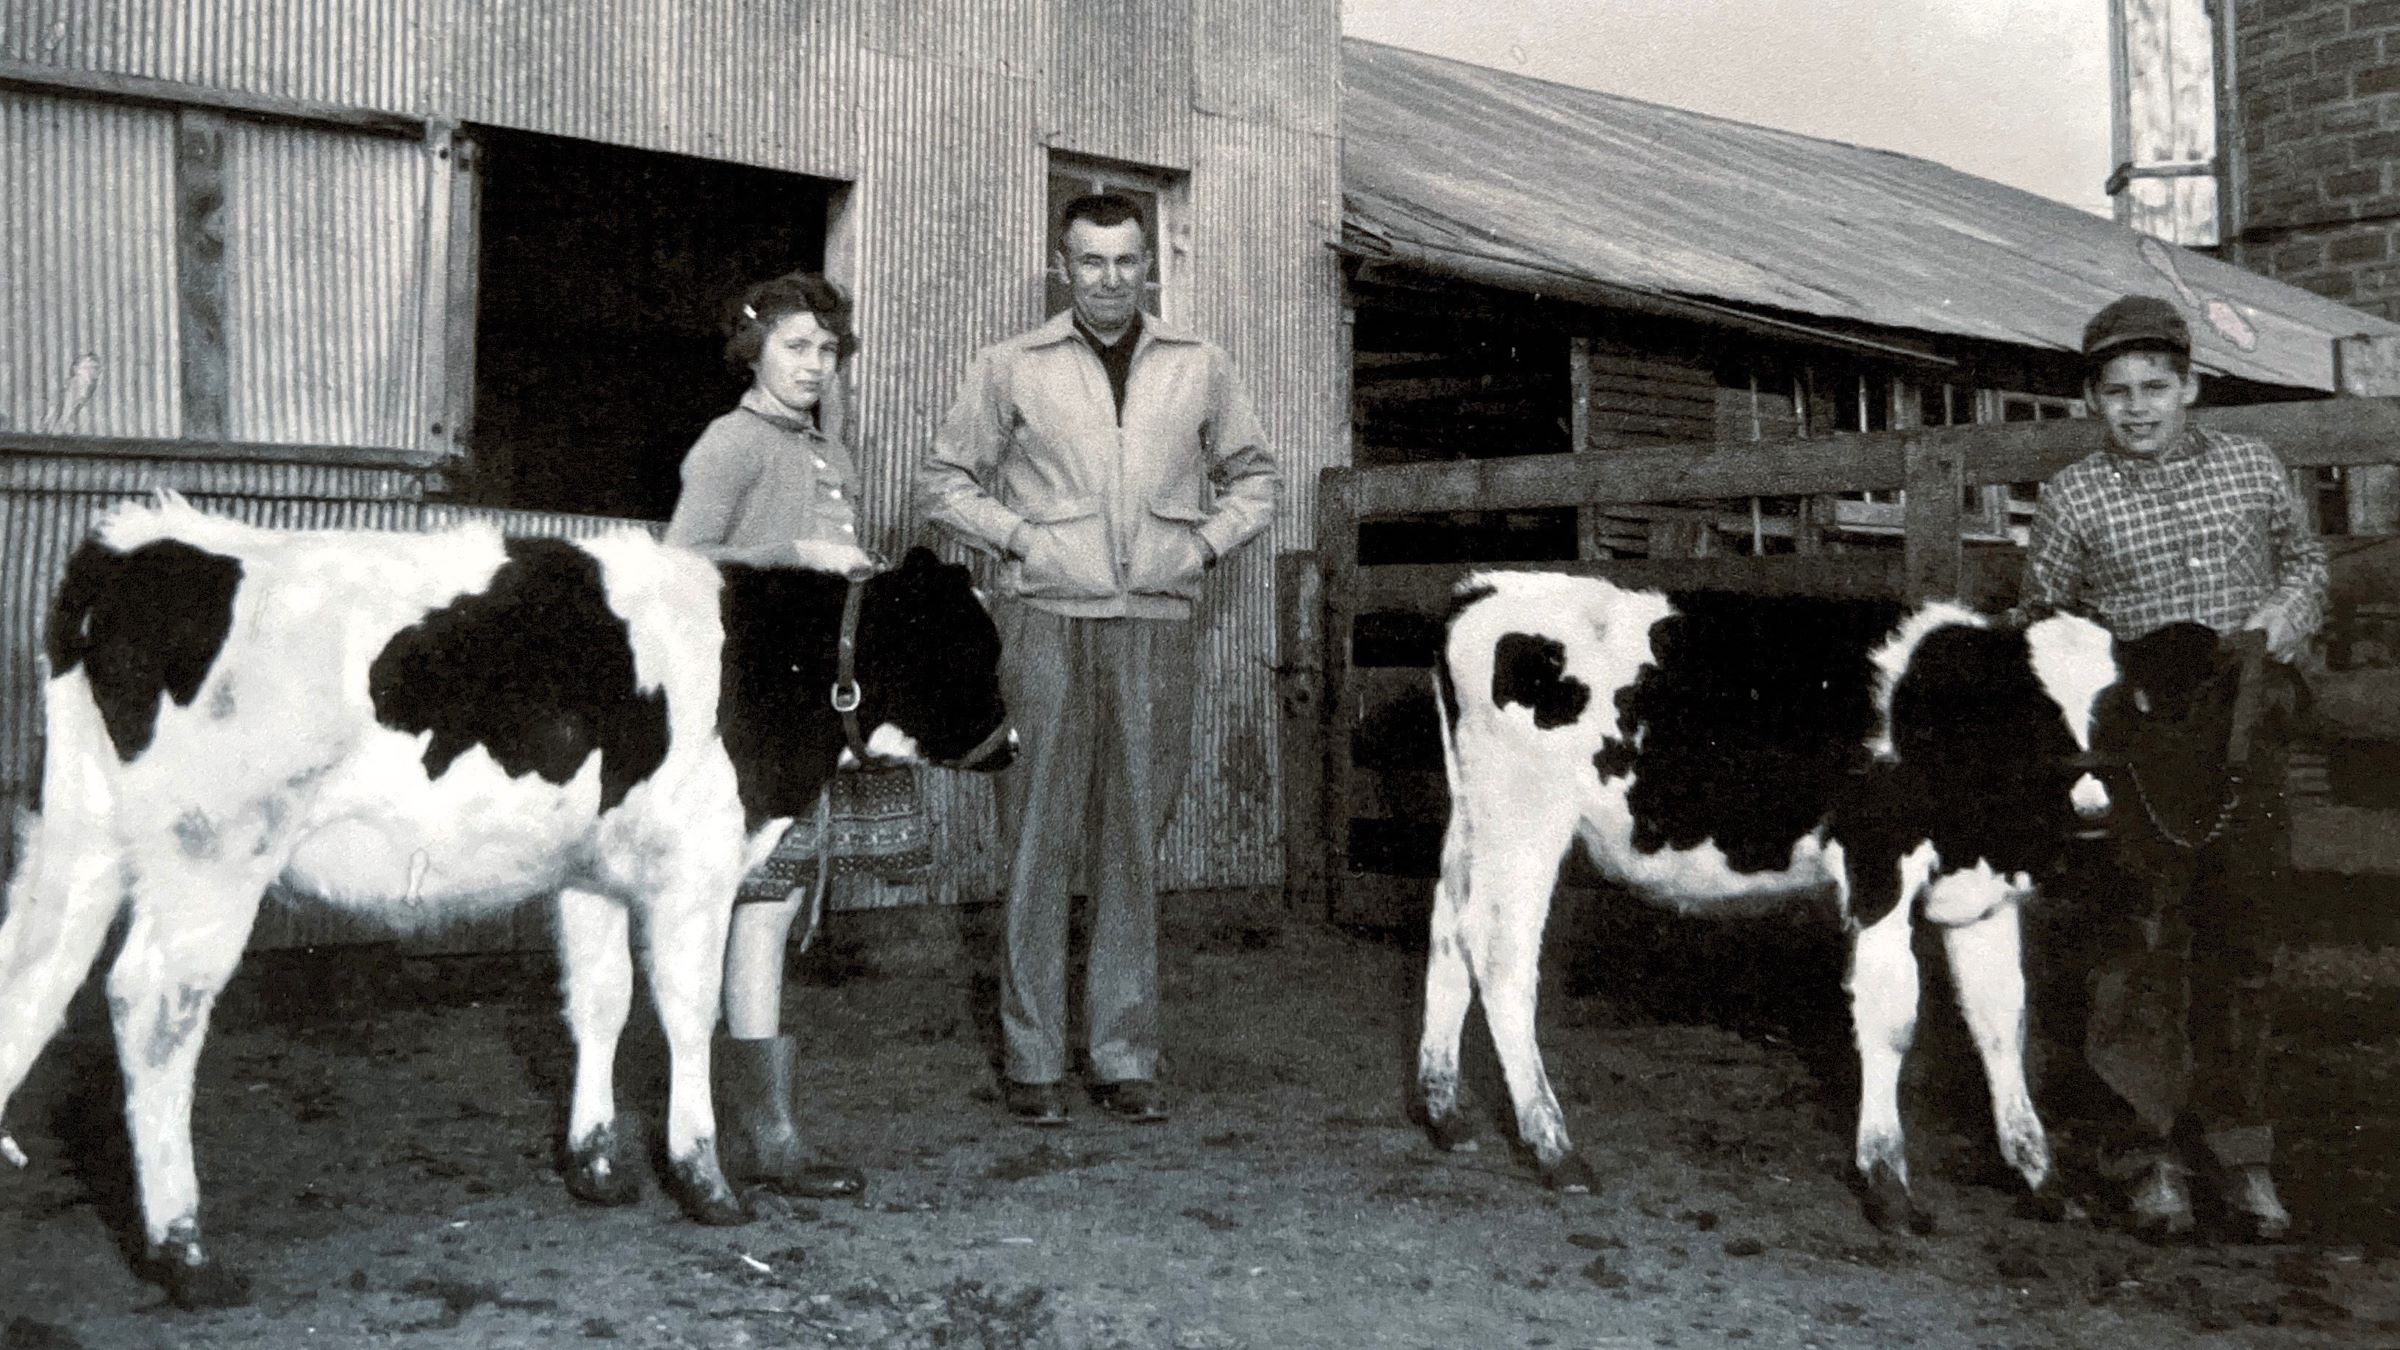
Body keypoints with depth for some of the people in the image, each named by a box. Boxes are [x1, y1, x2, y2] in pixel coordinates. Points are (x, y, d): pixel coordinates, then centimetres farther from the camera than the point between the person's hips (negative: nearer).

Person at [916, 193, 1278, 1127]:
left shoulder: (1200, 368, 11)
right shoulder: (1012, 368, 6)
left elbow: (1252, 478, 22)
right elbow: (942, 481, 11)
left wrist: (1204, 541, 6)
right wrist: (1018, 538, -2)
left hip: (1155, 622, 2)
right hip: (1045, 618, -2)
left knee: (1135, 839, 5)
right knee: (1040, 838, -2)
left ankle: (1125, 1057, 12)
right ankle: (1032, 1060, 7)